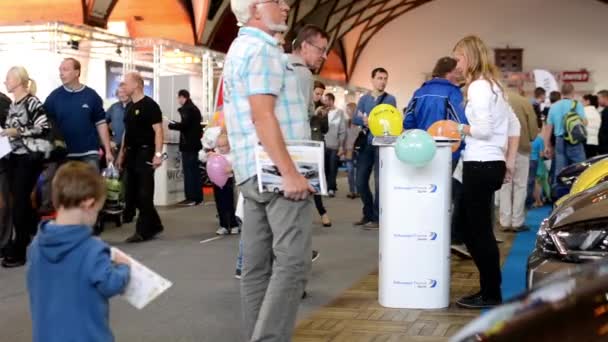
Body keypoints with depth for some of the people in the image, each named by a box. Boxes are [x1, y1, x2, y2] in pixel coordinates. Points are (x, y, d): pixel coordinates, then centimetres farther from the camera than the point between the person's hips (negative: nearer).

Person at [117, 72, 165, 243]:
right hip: (131, 153, 9)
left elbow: (158, 130, -15)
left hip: (145, 153, -9)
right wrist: (122, 153, 17)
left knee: (144, 194, -5)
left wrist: (158, 154, -22)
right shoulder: (129, 107, 15)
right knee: (133, 193, 11)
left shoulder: (150, 105, -10)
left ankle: (144, 230, -1)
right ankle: (154, 225, 22)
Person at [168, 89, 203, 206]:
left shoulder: (186, 109, -13)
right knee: (195, 170, 11)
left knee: (189, 171, -8)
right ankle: (198, 197, 13)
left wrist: (170, 125, -7)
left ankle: (191, 198, -9)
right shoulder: (194, 108, 16)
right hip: (195, 143, 10)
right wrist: (176, 125, 17)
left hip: (188, 144, -10)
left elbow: (184, 125, -21)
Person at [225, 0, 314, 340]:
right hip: (277, 170, -10)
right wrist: (290, 172, -23)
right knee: (292, 261, -10)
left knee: (258, 263, 9)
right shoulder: (262, 49, -10)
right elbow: (263, 116, -20)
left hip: (255, 171, 10)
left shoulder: (240, 47, 22)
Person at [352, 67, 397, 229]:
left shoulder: (390, 99, 2)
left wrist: (370, 121, -18)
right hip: (366, 144, 4)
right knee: (361, 181, 6)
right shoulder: (364, 98, 12)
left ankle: (376, 218, 2)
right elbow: (356, 119, 2)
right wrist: (366, 121, -17)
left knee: (380, 181, -4)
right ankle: (368, 214, 21)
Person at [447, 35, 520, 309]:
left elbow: (483, 129, -21)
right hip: (491, 164, 10)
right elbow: (514, 126, 20)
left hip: (480, 165, -10)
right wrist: (509, 163, 20)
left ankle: (491, 294, 3)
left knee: (478, 231, -3)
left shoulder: (477, 86, -12)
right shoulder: (492, 85, 17)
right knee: (476, 229, 13)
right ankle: (489, 289, 17)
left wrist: (459, 129, -4)